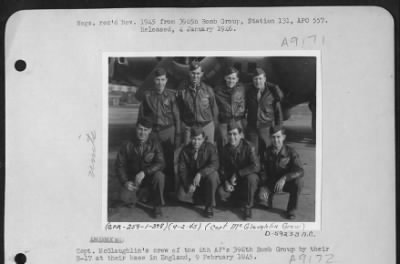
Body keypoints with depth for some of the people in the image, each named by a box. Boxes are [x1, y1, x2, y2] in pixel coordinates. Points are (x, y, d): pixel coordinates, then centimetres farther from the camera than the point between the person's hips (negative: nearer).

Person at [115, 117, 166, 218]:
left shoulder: (154, 143, -13)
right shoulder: (128, 145, -11)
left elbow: (160, 163, -21)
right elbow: (120, 165, -3)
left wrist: (144, 172, -34)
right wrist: (125, 182, -17)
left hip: (150, 176, -1)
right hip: (132, 178, 1)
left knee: (159, 176, -34)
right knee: (125, 197, -23)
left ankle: (157, 206, -12)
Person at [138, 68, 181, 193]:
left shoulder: (171, 95, 1)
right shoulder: (147, 95, 5)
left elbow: (177, 117, 2)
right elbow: (141, 116, 10)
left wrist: (178, 136, -1)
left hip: (168, 131, -1)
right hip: (152, 132, 1)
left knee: (169, 163, 0)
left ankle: (170, 191, 10)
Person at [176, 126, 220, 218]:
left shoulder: (210, 148, -13)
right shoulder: (185, 151, -7)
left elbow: (215, 164, -28)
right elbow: (182, 170, -7)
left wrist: (200, 174, -42)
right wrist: (189, 185, -22)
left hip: (205, 178, -2)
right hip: (190, 179, 2)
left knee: (213, 175, -36)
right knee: (181, 196, -24)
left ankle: (209, 206, -20)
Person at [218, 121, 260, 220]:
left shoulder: (248, 147, -20)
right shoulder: (226, 148, -4)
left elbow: (256, 167, -32)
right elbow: (222, 168, 4)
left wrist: (237, 174, -29)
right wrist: (226, 181, -13)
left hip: (247, 176, -4)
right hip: (232, 180, 4)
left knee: (251, 178, -39)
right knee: (221, 193, -23)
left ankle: (248, 206, -17)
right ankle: (243, 198, 7)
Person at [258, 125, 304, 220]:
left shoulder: (290, 152, -16)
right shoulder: (267, 152, -8)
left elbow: (300, 171, -28)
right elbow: (263, 171, -4)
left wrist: (284, 178, -42)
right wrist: (264, 187, -20)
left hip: (287, 183, -1)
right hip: (271, 182, 1)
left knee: (298, 182, -34)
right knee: (262, 196, -29)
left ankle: (291, 209, -11)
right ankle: (269, 198, 12)